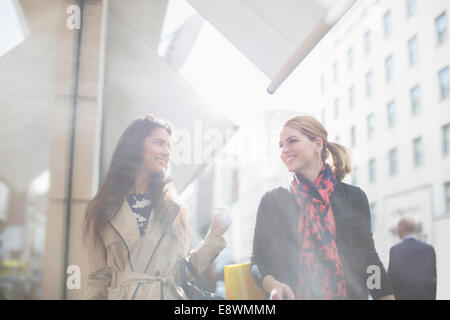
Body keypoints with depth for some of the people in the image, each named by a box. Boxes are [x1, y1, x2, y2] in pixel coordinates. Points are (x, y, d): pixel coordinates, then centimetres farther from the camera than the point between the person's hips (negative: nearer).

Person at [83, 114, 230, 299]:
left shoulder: (174, 209, 9)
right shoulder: (103, 209, 4)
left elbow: (179, 274, 7)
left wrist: (213, 237, 3)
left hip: (169, 294, 2)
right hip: (121, 294, -2)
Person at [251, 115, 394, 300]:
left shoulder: (354, 197, 10)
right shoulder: (272, 201, 7)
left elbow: (369, 259, 13)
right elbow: (258, 261, 6)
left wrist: (389, 296, 2)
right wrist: (273, 286, -13)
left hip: (347, 294, 2)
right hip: (293, 295, -2)